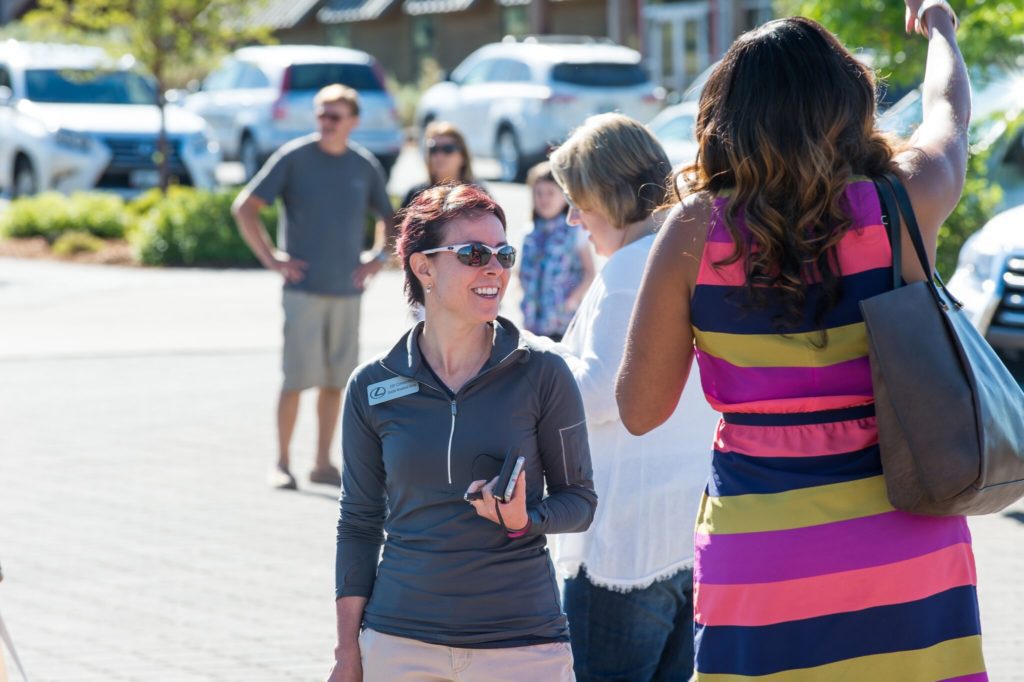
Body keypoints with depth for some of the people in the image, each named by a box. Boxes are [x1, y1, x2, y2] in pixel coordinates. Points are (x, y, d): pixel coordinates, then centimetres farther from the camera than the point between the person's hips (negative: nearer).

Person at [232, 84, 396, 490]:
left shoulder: (366, 166, 8)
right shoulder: (294, 158, -4)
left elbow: (388, 219, 23)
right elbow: (244, 208, -3)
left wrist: (378, 259, 9)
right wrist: (270, 259, -7)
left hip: (347, 290, 4)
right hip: (303, 288, -4)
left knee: (335, 380, 6)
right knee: (297, 377, -5)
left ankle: (323, 463, 14)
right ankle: (282, 463, 3)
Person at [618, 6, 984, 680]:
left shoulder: (696, 231, -6)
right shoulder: (903, 202, -4)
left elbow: (639, 409, 1)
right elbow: (950, 113, 21)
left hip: (759, 555, -1)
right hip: (907, 542, 1)